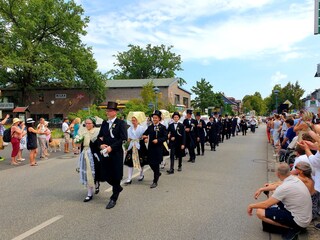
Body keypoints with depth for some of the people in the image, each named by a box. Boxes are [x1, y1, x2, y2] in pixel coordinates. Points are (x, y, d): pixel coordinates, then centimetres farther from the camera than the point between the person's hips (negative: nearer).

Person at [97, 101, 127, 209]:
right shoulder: (104, 123, 11)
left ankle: (114, 198, 18)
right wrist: (101, 145, -6)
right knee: (105, 175, 8)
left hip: (116, 153, -5)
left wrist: (111, 147, -18)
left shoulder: (121, 123, -6)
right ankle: (117, 188, 36)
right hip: (105, 153, 5)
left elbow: (123, 138, -14)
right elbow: (99, 136, 15)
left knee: (116, 176, 3)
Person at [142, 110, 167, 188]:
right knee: (150, 163, 9)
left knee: (156, 164, -1)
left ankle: (155, 182, 8)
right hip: (151, 147, 4)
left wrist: (158, 140, -20)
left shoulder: (162, 127, -3)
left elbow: (165, 137, -7)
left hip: (158, 148, -4)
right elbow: (145, 134, 12)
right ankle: (157, 173, 39)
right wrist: (145, 137, -10)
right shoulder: (150, 127, 9)